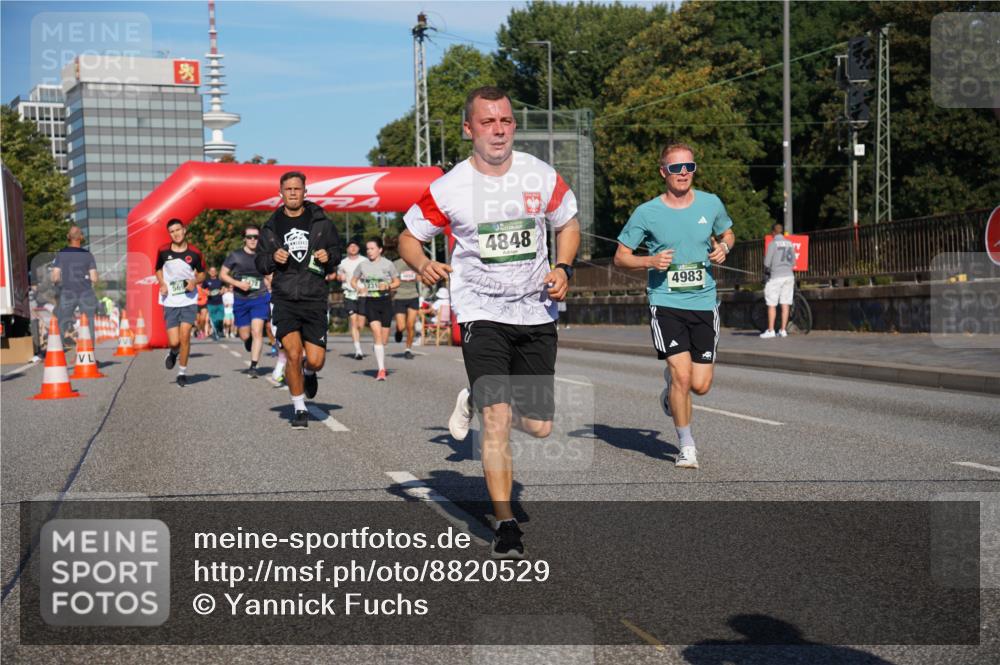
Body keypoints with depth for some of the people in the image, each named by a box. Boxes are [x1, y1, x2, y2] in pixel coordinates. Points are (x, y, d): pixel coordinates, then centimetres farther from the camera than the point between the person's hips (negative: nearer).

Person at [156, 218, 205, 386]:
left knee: (184, 336, -9)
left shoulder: (194, 253, -4)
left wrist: (195, 281, -11)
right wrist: (162, 284, -3)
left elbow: (202, 273, 10)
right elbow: (158, 269, 16)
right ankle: (173, 352, 34)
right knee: (174, 341, -4)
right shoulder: (163, 251, -2)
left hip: (189, 300, -1)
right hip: (170, 301, 1)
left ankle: (182, 372, 9)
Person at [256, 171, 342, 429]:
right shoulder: (271, 227, 8)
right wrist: (273, 258, -10)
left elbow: (336, 254, 14)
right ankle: (299, 409, 5)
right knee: (293, 354, -13)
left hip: (314, 300, 0)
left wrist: (329, 257, -9)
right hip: (284, 300, 0)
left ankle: (309, 372, 35)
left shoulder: (321, 223, 6)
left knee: (315, 360, -4)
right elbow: (261, 265, 12)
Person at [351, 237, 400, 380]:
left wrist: (388, 286, -13)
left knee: (384, 339, 3)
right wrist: (358, 288, -6)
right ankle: (381, 370, -16)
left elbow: (397, 282, 8)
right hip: (370, 303, 0)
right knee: (377, 334, -16)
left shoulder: (388, 264, 1)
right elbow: (353, 281, 15)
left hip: (385, 301, 0)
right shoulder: (363, 265, 5)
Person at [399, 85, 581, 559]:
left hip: (536, 312, 3)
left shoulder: (541, 175, -1)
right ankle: (505, 525, -3)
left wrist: (563, 268, -3)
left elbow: (568, 223, 15)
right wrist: (423, 265, -18)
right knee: (497, 420, -15)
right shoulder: (450, 187, -8)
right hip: (480, 312, -3)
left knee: (538, 426, 5)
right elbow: (409, 235, 4)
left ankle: (475, 403, 36)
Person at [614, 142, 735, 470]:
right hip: (665, 303, -3)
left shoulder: (711, 204, 4)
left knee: (701, 385, 0)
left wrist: (723, 248, -1)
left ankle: (670, 392, 39)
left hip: (704, 302, 3)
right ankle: (687, 445, 9)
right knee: (682, 375, -14)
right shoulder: (646, 213, -4)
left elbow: (727, 234, 23)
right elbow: (620, 257, 3)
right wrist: (650, 261, -15)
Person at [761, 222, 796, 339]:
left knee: (772, 305, -1)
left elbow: (767, 262, -8)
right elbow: (793, 261, 14)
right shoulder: (789, 243, 10)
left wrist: (766, 271, 11)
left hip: (776, 276, -5)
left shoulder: (773, 243, -7)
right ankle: (783, 330, 7)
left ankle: (770, 330, -2)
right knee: (785, 304, 6)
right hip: (789, 275, 5)